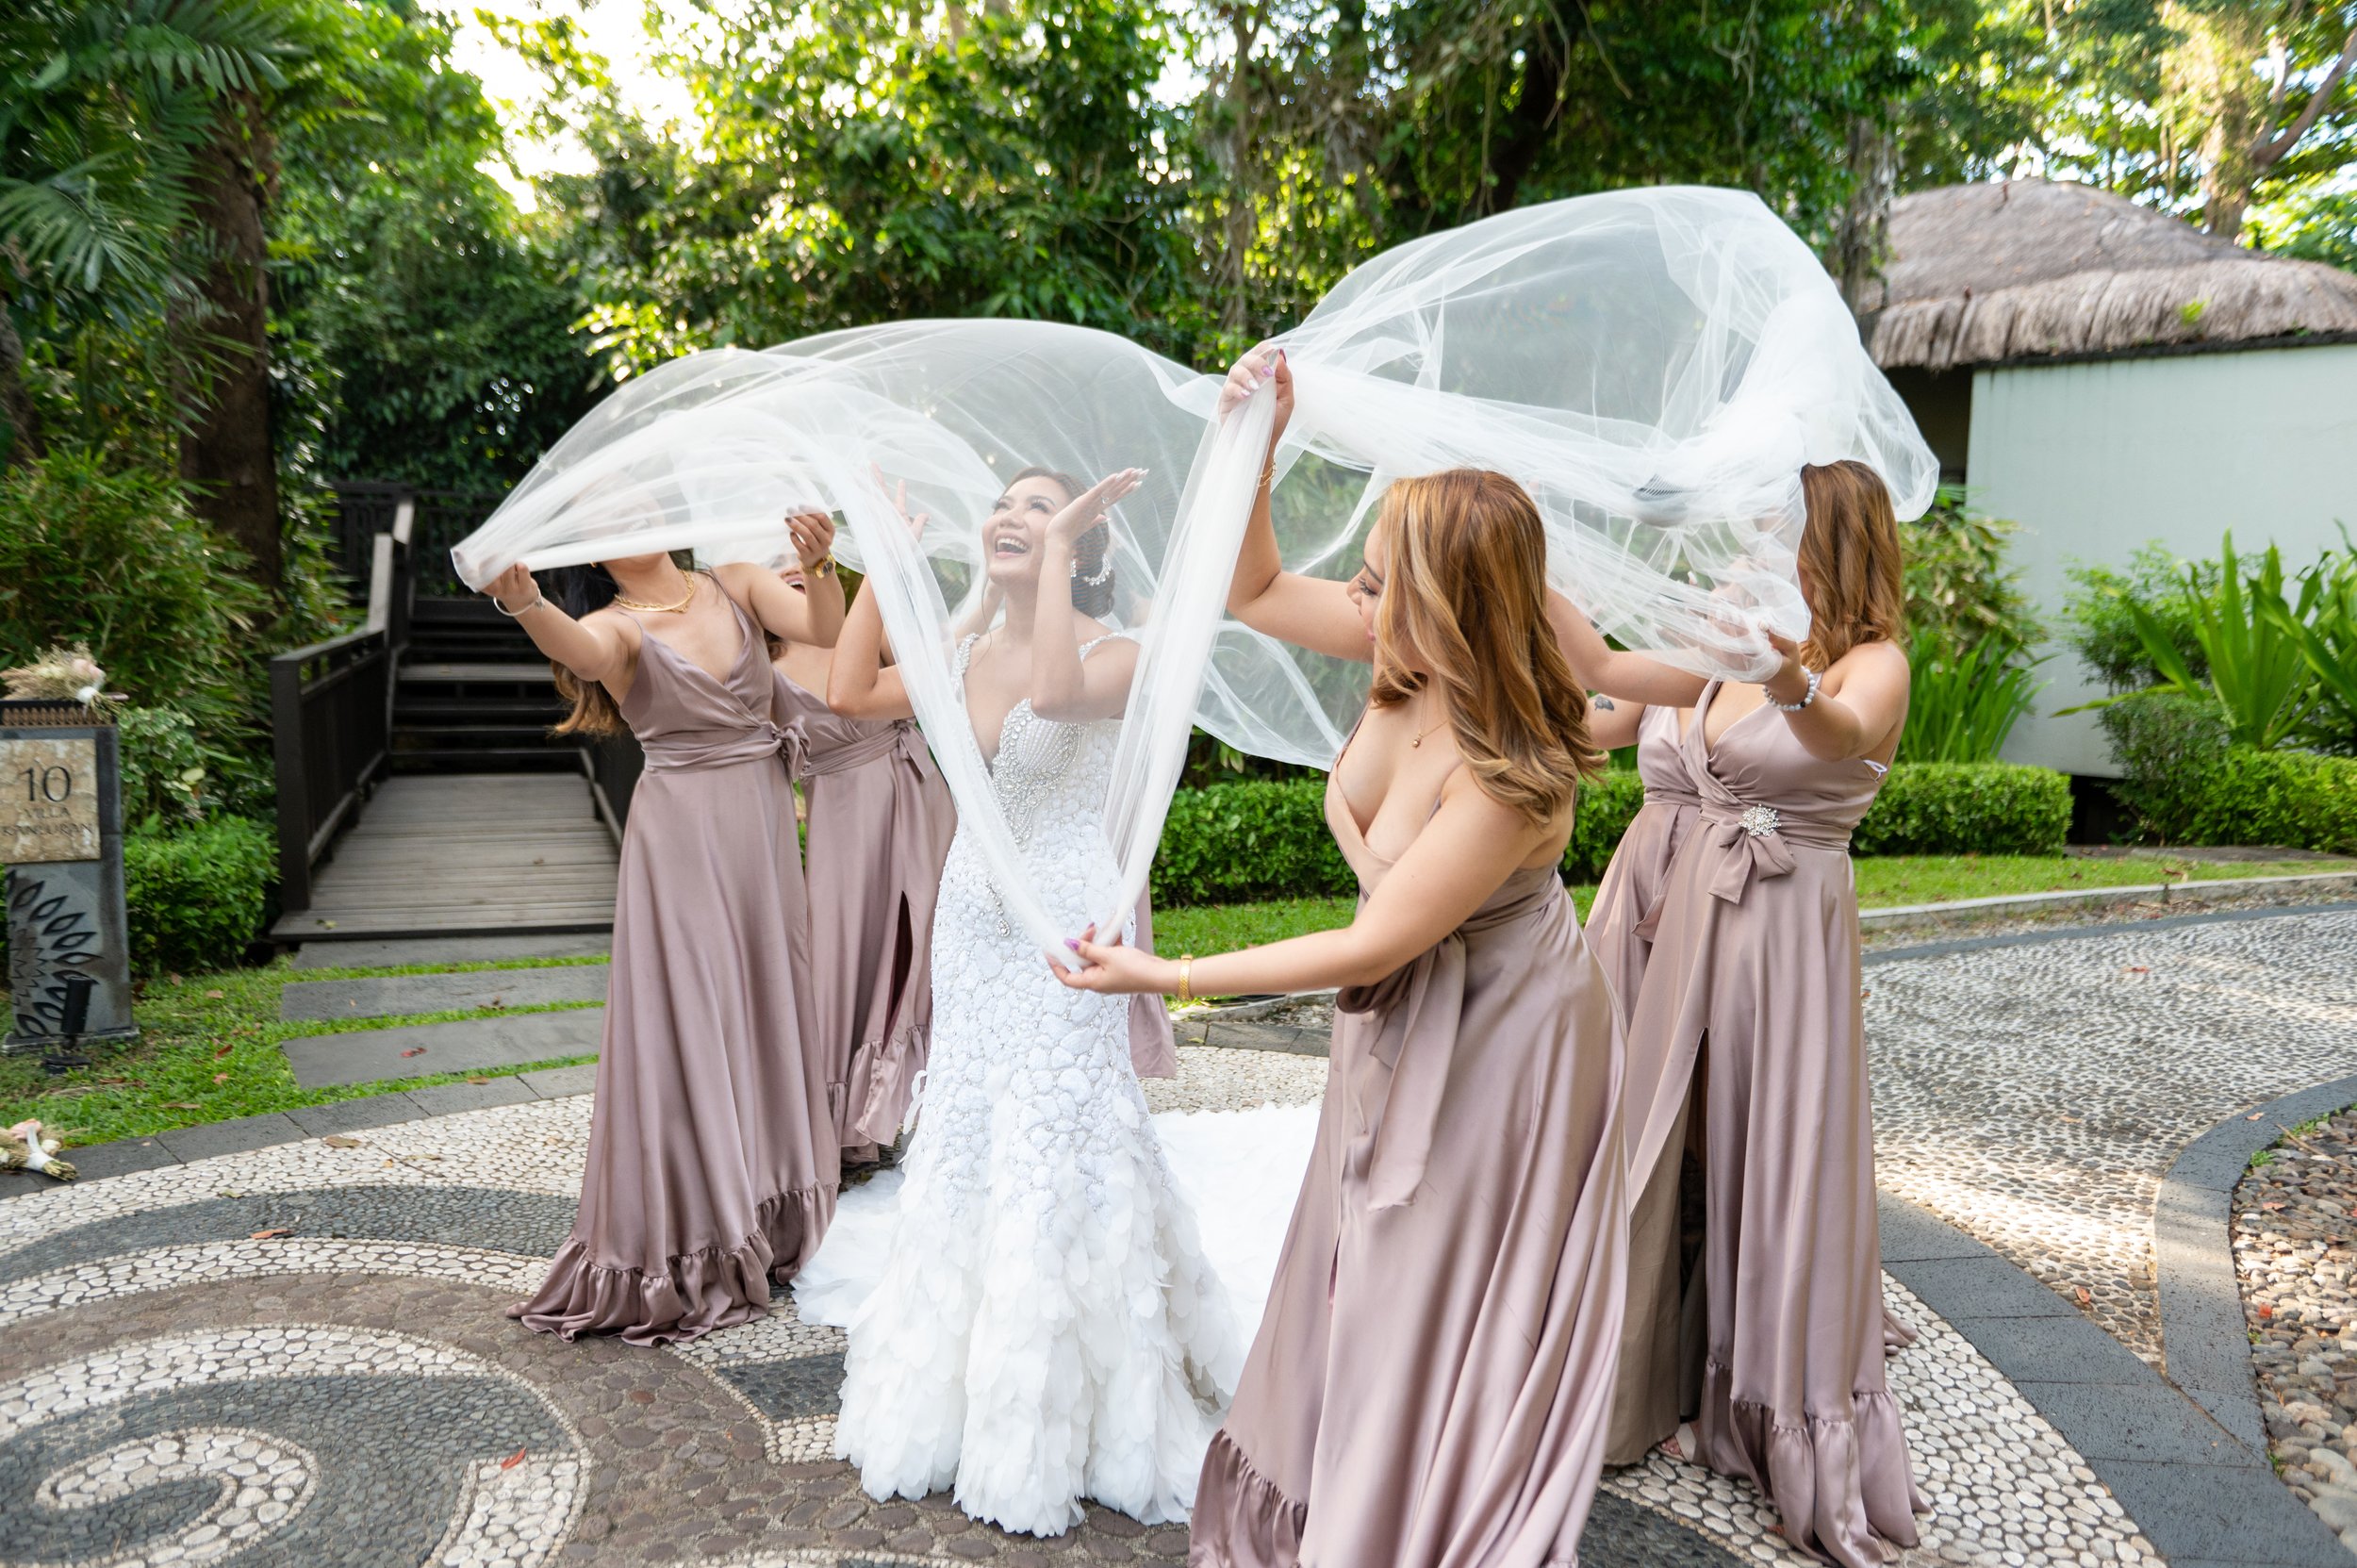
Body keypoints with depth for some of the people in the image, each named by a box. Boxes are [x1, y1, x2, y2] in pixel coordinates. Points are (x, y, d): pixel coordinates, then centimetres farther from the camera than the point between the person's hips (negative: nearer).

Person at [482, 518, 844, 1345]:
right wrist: (521, 602, -50)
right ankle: (683, 1251, 8)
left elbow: (822, 629, -8)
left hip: (764, 822, 4)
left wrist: (820, 567, -28)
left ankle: (765, 1218, 27)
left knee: (768, 1015, 11)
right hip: (681, 833, -4)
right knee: (684, 1030, -3)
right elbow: (579, 648, -28)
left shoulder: (735, 585, 7)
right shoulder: (616, 627, -4)